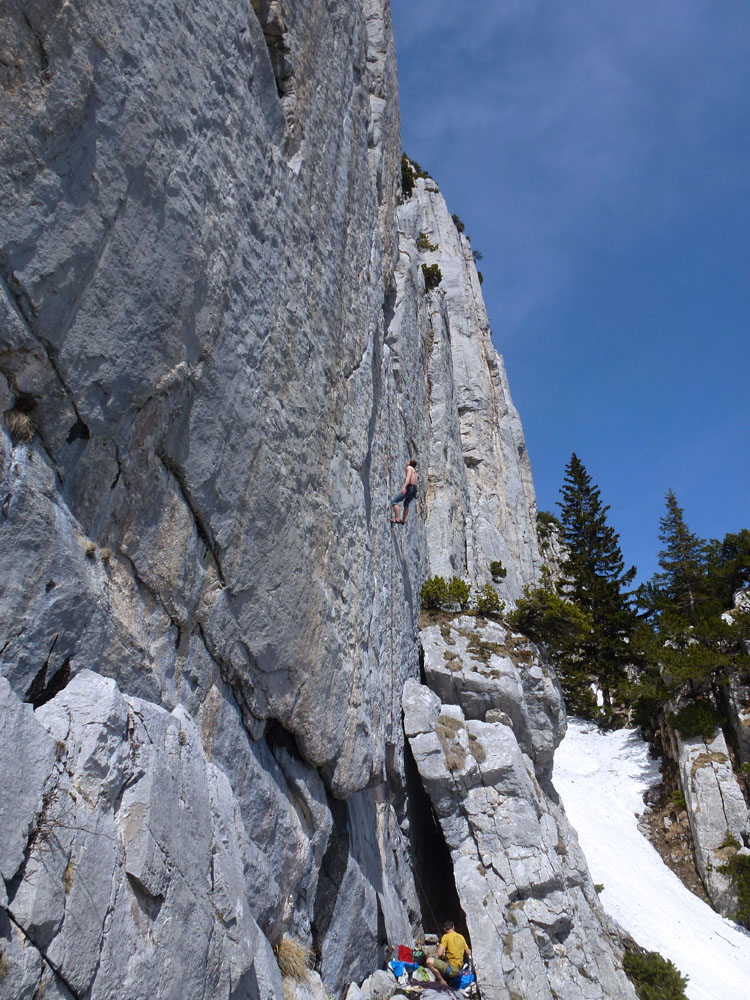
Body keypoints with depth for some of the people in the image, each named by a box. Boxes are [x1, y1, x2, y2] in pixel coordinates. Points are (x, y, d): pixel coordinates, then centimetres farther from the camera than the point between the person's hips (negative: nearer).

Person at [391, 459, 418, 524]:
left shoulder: (409, 468, 1)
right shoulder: (414, 471, 26)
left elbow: (408, 476, -17)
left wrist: (404, 487, -31)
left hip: (409, 488, -9)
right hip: (414, 490, 9)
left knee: (394, 502, -11)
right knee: (406, 504, 31)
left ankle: (397, 518, -23)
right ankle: (403, 520, 38)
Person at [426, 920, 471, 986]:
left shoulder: (446, 937, -8)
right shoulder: (461, 937, 11)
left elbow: (439, 954, -15)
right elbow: (469, 953, 19)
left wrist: (439, 947, 7)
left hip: (451, 969, -8)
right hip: (459, 970, 8)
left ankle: (442, 982, -16)